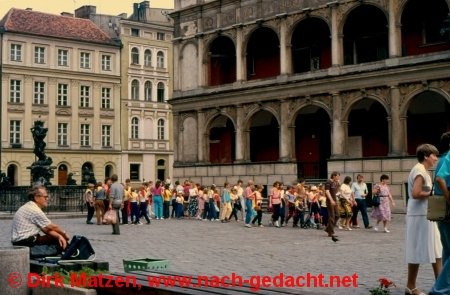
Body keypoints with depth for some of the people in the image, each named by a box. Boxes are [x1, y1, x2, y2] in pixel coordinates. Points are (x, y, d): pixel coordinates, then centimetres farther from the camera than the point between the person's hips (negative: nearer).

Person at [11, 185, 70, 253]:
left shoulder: (29, 207, 12)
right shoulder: (35, 211, -18)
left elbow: (46, 229, 6)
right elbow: (52, 227, -9)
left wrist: (59, 236, -8)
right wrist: (64, 234, 7)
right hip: (25, 242, -10)